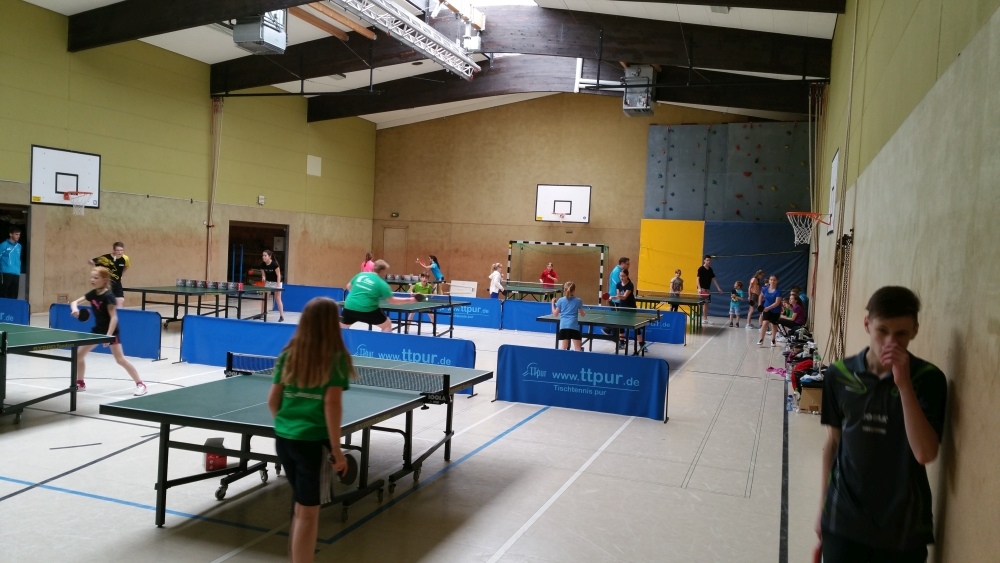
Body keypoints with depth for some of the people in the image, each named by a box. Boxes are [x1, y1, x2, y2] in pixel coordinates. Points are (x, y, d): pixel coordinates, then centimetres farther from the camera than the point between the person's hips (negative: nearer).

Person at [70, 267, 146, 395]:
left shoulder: (108, 296, -19)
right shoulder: (93, 293, 2)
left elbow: (114, 317, -22)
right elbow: (75, 302, 7)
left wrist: (109, 335, -28)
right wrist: (75, 309, -17)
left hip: (110, 330, -8)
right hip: (97, 329, 8)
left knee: (120, 360, -13)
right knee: (79, 353, 9)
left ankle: (140, 384, -8)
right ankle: (80, 383, 26)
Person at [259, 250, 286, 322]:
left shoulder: (275, 264, -24)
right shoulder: (263, 264, -9)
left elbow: (278, 275, -19)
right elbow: (264, 274, 3)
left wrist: (278, 285, -23)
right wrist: (264, 278, -21)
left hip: (276, 283, -6)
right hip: (268, 283, 6)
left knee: (278, 299, -6)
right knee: (264, 298, 4)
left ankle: (281, 316, -1)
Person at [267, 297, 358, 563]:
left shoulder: (288, 354, 6)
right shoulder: (336, 358, -9)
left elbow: (272, 400, 8)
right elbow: (332, 404, -16)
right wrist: (337, 449, -11)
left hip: (283, 438, 6)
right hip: (312, 441, -6)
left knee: (302, 504, 23)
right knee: (308, 512, 4)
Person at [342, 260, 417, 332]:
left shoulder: (361, 275, 8)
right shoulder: (381, 283, -5)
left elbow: (348, 286, 20)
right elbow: (391, 300, -4)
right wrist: (409, 300, 4)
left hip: (350, 307, 5)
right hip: (367, 310, -5)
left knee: (342, 327, 26)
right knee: (387, 325, 13)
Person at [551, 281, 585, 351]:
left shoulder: (561, 300, 5)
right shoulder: (578, 300, 4)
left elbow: (555, 313, 10)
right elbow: (582, 314, 11)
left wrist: (553, 303, 23)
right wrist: (584, 312, 34)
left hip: (563, 326, 1)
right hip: (574, 326, -1)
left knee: (562, 348, 2)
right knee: (578, 349, 3)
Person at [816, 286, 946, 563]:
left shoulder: (929, 378, -9)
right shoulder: (840, 374, -4)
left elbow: (925, 454, -18)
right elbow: (833, 441, 5)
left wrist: (904, 384, -24)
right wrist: (823, 506, 8)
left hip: (903, 525, -1)